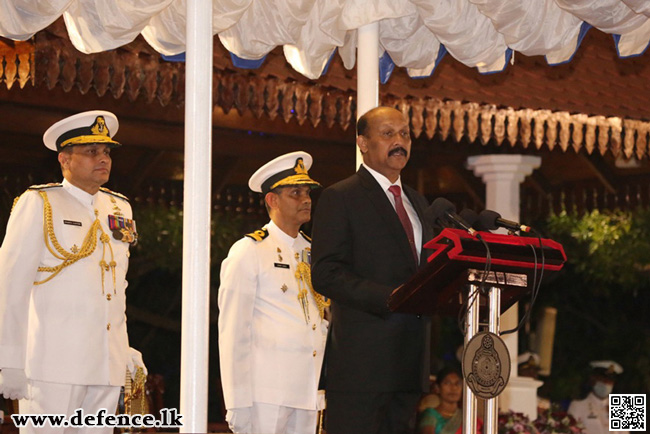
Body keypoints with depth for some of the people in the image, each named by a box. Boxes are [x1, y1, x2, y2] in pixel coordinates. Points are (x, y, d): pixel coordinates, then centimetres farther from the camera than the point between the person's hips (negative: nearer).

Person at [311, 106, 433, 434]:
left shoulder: (417, 202, 22)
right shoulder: (339, 198, -2)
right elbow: (325, 274, -12)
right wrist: (389, 296, -21)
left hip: (409, 355, 7)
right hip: (361, 357, -7)